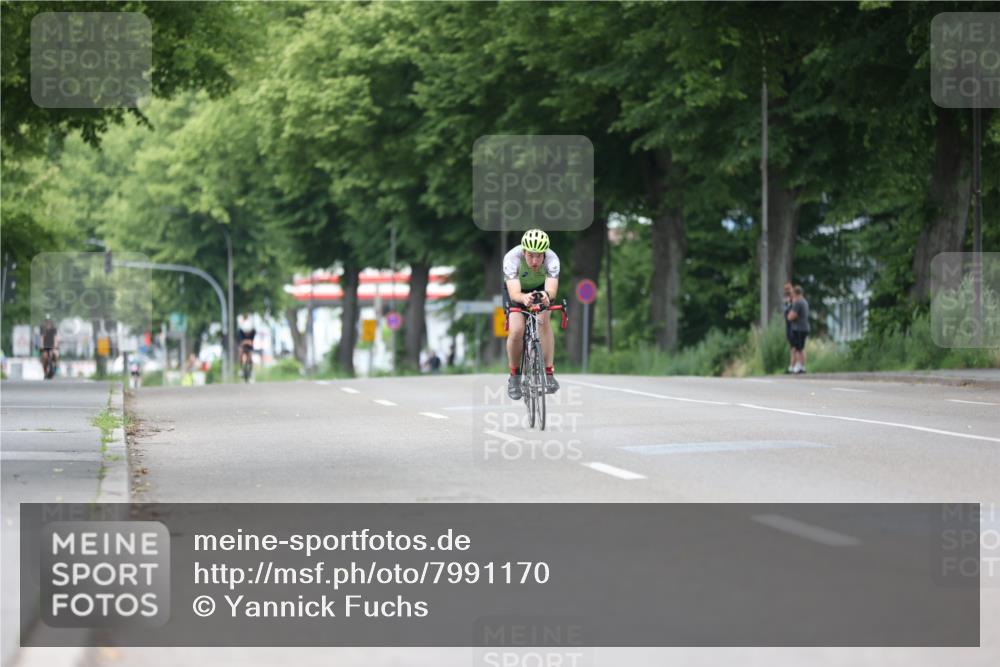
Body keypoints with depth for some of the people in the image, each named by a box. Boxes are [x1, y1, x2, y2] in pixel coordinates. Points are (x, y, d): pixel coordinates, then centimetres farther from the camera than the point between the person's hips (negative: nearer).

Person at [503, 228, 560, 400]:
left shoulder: (552, 259, -33)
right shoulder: (512, 258, -36)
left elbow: (552, 290, -44)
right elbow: (514, 293, -44)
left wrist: (546, 295, -68)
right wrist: (524, 298, -67)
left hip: (540, 289, 1)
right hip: (516, 290, -1)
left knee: (543, 320, -26)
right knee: (516, 330, -21)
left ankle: (549, 373, -20)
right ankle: (514, 376, 1)